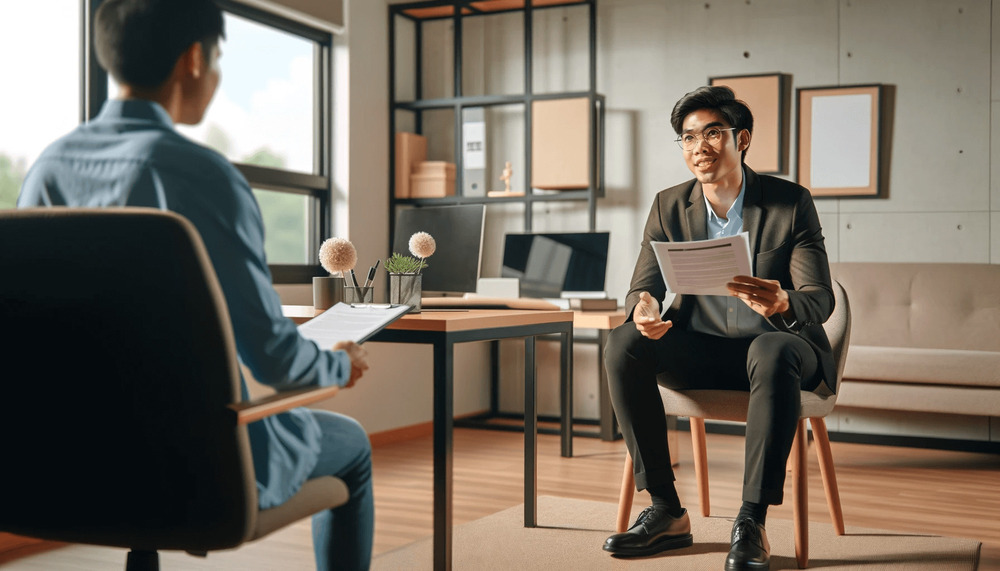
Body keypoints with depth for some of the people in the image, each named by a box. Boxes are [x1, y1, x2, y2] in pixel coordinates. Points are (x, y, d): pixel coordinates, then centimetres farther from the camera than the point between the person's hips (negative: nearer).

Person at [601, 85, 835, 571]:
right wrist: (644, 308, -29)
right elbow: (643, 286, -2)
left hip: (776, 345, -3)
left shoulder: (792, 203, -6)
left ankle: (752, 522, -31)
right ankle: (666, 512, -18)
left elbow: (820, 299, -12)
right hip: (702, 349, 3)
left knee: (774, 352, -38)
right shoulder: (669, 207, 3)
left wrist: (781, 304, -38)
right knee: (623, 344, -24)